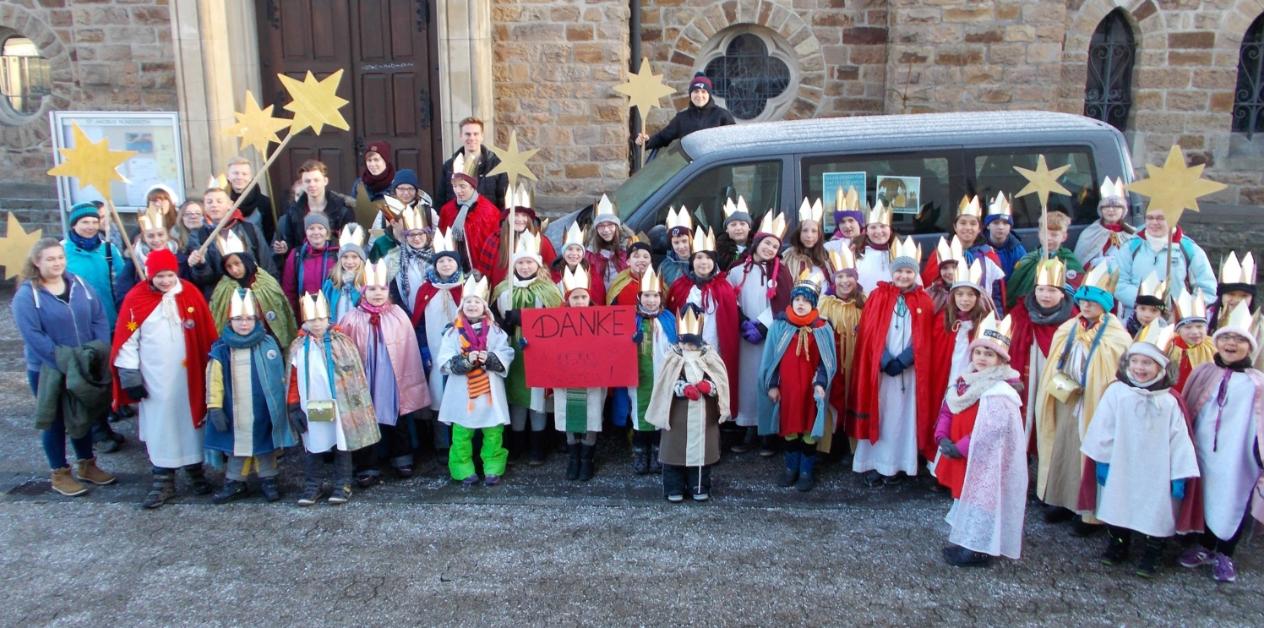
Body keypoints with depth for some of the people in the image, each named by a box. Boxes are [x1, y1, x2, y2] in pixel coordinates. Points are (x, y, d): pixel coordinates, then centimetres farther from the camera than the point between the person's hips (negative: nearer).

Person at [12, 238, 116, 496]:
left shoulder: (79, 284, 2)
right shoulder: (26, 295, -13)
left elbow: (99, 319, 2)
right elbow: (32, 336, -20)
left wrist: (99, 351, -11)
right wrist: (63, 361, -24)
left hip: (86, 366, 5)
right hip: (47, 370, -5)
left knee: (84, 415, 17)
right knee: (55, 421, 9)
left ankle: (86, 465, 33)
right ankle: (60, 474, 22)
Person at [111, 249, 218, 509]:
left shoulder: (190, 293, -4)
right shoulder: (135, 299, -7)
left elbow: (207, 334, 1)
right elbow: (127, 340, -5)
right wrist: (130, 375, -6)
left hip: (188, 375, 1)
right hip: (154, 378, -1)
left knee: (191, 420, 11)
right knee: (159, 426, 5)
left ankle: (196, 470, 26)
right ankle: (163, 480, 15)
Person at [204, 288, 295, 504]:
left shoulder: (268, 344, -3)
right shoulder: (221, 349, -2)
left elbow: (280, 377, 2)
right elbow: (214, 380, -3)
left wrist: (281, 404, 2)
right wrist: (215, 407, -9)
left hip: (263, 411, -1)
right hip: (234, 412, 1)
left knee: (265, 444, 10)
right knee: (236, 445, 12)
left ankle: (268, 480, 24)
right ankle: (235, 482, 25)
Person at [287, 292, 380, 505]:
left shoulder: (342, 342, -4)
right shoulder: (298, 347, 4)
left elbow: (355, 374, -2)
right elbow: (293, 380, 5)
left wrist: (356, 403, -4)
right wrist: (294, 408, 1)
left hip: (339, 406, -2)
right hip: (311, 408, 2)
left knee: (342, 445, 7)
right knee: (312, 447, 11)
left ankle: (342, 485, 17)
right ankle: (312, 486, 22)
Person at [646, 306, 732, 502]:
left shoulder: (710, 357, 2)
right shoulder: (673, 358, -2)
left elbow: (721, 383, -5)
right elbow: (666, 385, -10)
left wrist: (707, 386, -25)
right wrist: (684, 389, -25)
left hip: (703, 416, 2)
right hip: (677, 416, -1)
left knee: (701, 449, 9)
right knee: (675, 449, 4)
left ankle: (700, 487, 23)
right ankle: (674, 488, 16)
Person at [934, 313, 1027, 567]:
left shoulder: (1000, 393, -20)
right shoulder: (965, 383, 7)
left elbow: (990, 433, -25)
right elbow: (946, 412, 10)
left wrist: (960, 448, -20)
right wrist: (943, 438, -7)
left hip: (986, 463, -9)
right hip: (963, 459, 9)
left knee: (980, 498, -2)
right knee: (966, 496, 19)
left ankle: (977, 549, 8)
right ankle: (963, 541, 32)